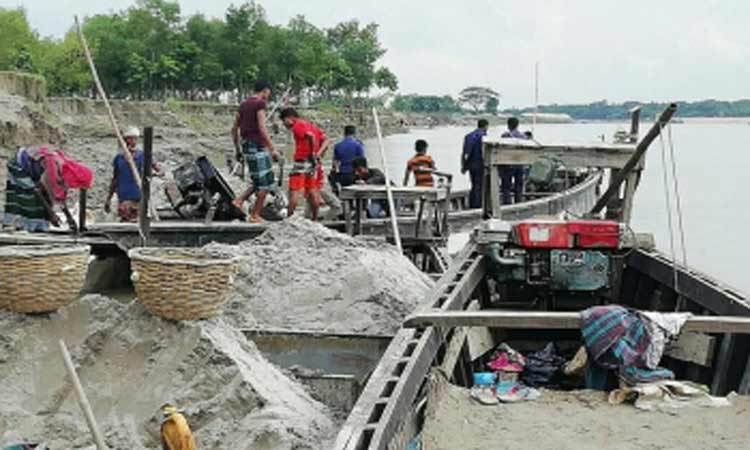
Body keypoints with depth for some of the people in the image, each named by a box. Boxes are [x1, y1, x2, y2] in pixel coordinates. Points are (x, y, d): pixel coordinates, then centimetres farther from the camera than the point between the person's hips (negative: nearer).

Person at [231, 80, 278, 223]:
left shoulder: (243, 104, 16)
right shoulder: (260, 103, -8)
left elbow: (234, 128, 17)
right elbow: (262, 129, -17)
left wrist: (237, 149, 23)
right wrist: (272, 149, -16)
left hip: (246, 146, 9)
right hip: (258, 146, -8)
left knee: (258, 181, 17)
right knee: (265, 183, -1)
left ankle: (239, 201, 4)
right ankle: (254, 215, 0)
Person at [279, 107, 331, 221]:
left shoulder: (298, 126, -5)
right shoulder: (310, 125, 21)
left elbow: (311, 136, -24)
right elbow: (326, 140, 12)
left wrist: (313, 154, -19)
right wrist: (319, 154, 2)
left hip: (302, 161, -8)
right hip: (315, 163, 9)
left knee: (294, 191, -5)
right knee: (312, 191, 12)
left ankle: (289, 218, -7)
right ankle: (314, 219, 15)